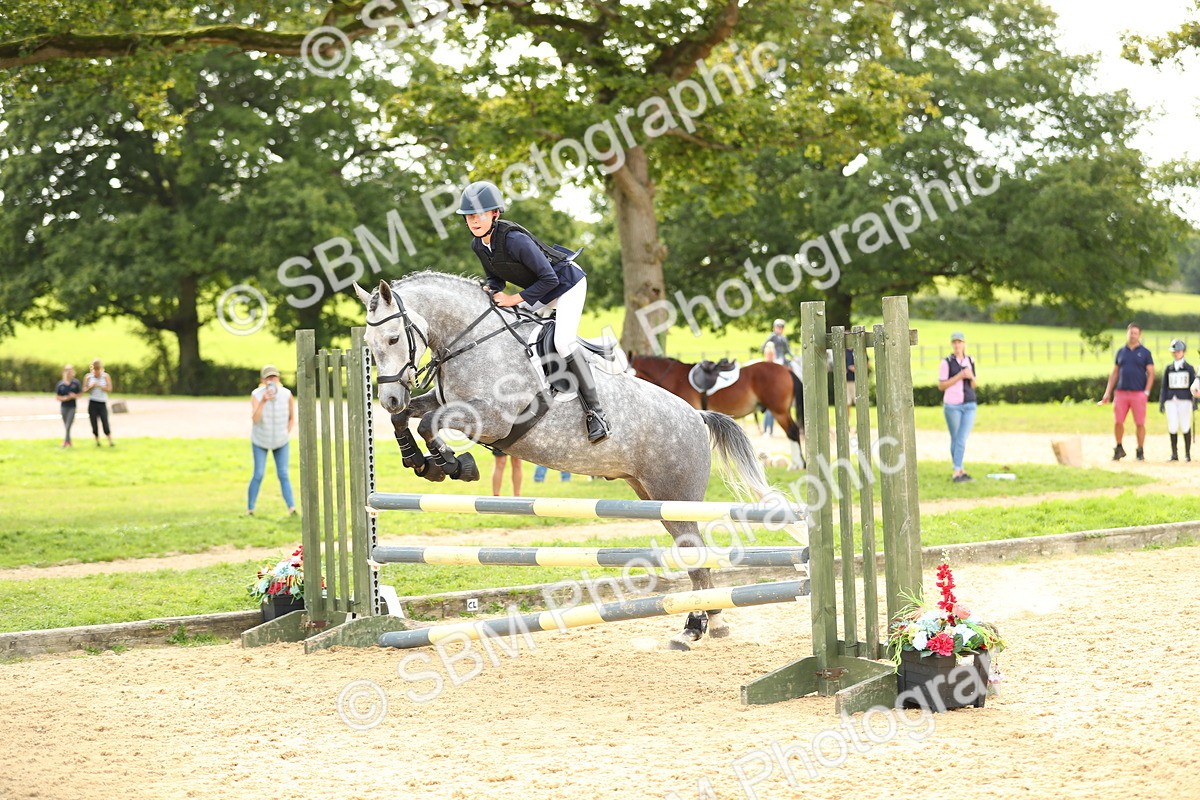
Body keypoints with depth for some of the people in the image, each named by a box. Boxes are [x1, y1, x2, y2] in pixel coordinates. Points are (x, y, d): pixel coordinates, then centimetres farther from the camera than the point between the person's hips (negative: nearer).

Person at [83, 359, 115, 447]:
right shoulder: (88, 377, 6)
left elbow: (109, 389, -3)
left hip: (102, 403, -2)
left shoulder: (106, 376, 3)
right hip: (92, 403, 2)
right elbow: (85, 390, 6)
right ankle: (97, 441, 13)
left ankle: (111, 441, -11)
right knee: (94, 424, 1)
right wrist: (91, 387, -13)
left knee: (105, 423, -13)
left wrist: (100, 386, -15)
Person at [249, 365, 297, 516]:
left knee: (283, 474, -5)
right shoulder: (256, 395, -24)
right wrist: (263, 402, -48)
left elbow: (292, 418, -1)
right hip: (260, 441, -1)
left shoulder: (287, 395, -18)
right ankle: (249, 509, 7)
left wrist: (286, 434, -4)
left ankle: (292, 508, -10)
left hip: (280, 441, 1)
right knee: (259, 475, -4)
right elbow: (255, 419, -37)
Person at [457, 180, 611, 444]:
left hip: (567, 283, -9)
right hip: (542, 295, 9)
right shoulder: (478, 245, -7)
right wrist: (490, 291, -13)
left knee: (563, 342, -23)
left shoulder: (514, 239, -33)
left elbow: (549, 278, -29)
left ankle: (595, 413, -18)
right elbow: (496, 277, 9)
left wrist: (515, 299, -26)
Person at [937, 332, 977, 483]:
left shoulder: (970, 361, 11)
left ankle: (957, 472, -5)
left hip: (969, 405, 3)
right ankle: (960, 470, 12)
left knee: (962, 439, -5)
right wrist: (959, 376, -14)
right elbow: (941, 386, -6)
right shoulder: (946, 362, -3)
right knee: (955, 439, 4)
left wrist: (971, 377, -5)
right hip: (952, 405, -3)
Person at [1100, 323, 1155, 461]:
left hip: (1138, 393, -3)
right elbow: (1114, 373, 16)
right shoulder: (1121, 352, 14)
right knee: (1117, 422, -2)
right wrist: (1108, 393, 10)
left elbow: (1151, 373, 1)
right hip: (1121, 392, 3)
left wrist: (1147, 391, -10)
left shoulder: (1145, 353, 4)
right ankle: (1119, 449, 14)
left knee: (1140, 423, -2)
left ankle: (1140, 451, 8)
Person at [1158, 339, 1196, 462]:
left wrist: (1195, 402, -4)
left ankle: (1187, 454, 4)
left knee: (1185, 427, -4)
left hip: (1184, 400, -2)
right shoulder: (1168, 368, 12)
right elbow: (1164, 387, 12)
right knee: (1172, 427, -2)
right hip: (1171, 401, 2)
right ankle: (1174, 454, 6)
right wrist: (1161, 403, 6)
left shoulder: (1189, 368, 5)